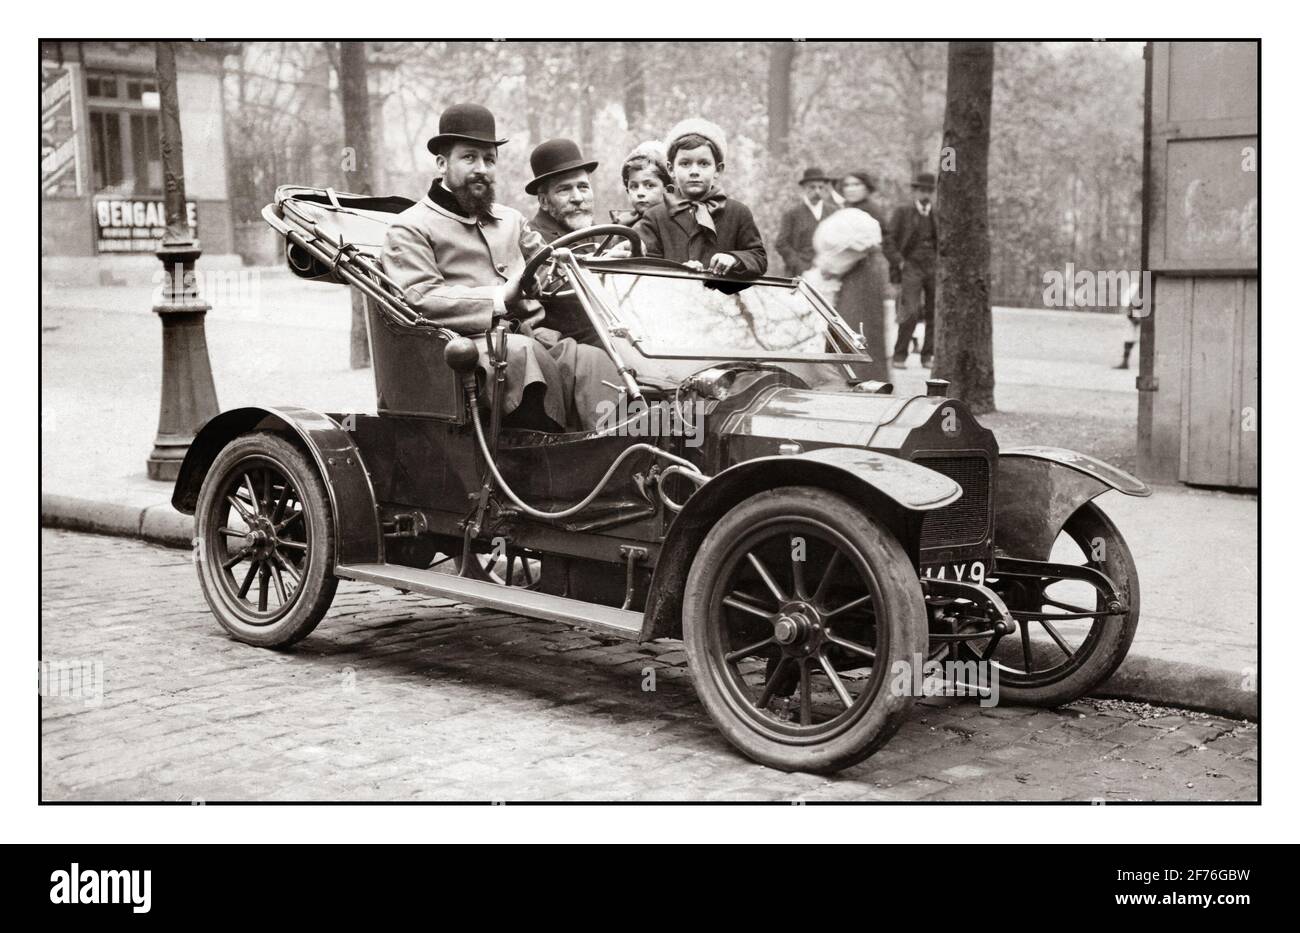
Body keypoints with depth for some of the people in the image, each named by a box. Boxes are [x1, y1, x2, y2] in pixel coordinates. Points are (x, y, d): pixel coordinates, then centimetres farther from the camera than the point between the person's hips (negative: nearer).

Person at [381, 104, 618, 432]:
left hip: (532, 335, 5)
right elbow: (421, 300, -8)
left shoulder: (510, 219, 32)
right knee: (522, 353, -39)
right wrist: (500, 299, -16)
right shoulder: (411, 228, 8)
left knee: (594, 360, -28)